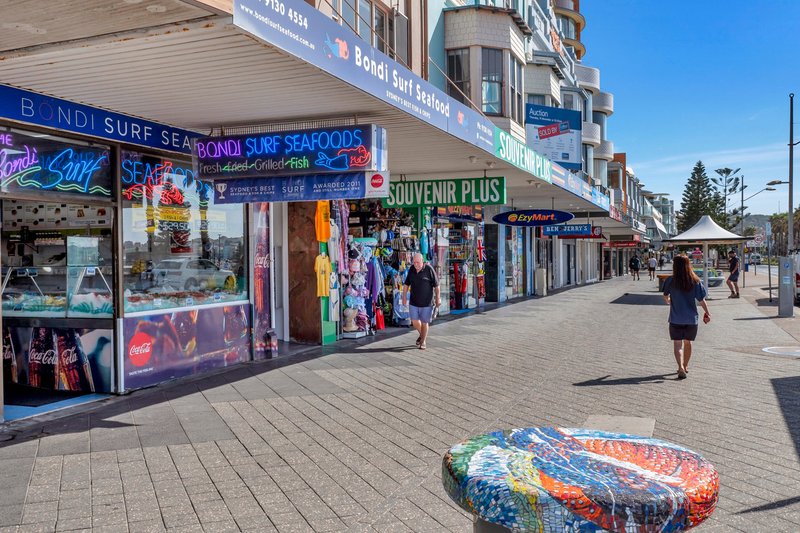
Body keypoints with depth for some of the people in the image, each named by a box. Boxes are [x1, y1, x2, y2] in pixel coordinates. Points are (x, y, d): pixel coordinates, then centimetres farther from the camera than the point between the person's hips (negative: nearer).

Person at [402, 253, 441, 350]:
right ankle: (422, 335, 33)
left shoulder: (429, 269, -11)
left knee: (424, 322, 5)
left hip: (426, 302, -4)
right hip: (414, 301, 4)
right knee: (415, 321, 4)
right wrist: (404, 296, 8)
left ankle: (423, 342, 20)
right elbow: (406, 284, 12)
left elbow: (436, 285, -7)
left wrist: (438, 298, -7)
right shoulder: (411, 269, 3)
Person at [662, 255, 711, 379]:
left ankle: (681, 367, -20)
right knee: (687, 342, 19)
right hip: (692, 319, 2)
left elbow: (665, 297, 7)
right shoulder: (695, 282, -7)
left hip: (675, 319, -2)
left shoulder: (670, 281, -9)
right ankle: (685, 366, 34)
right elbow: (702, 300, -4)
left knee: (677, 344, -1)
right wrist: (707, 314, 10)